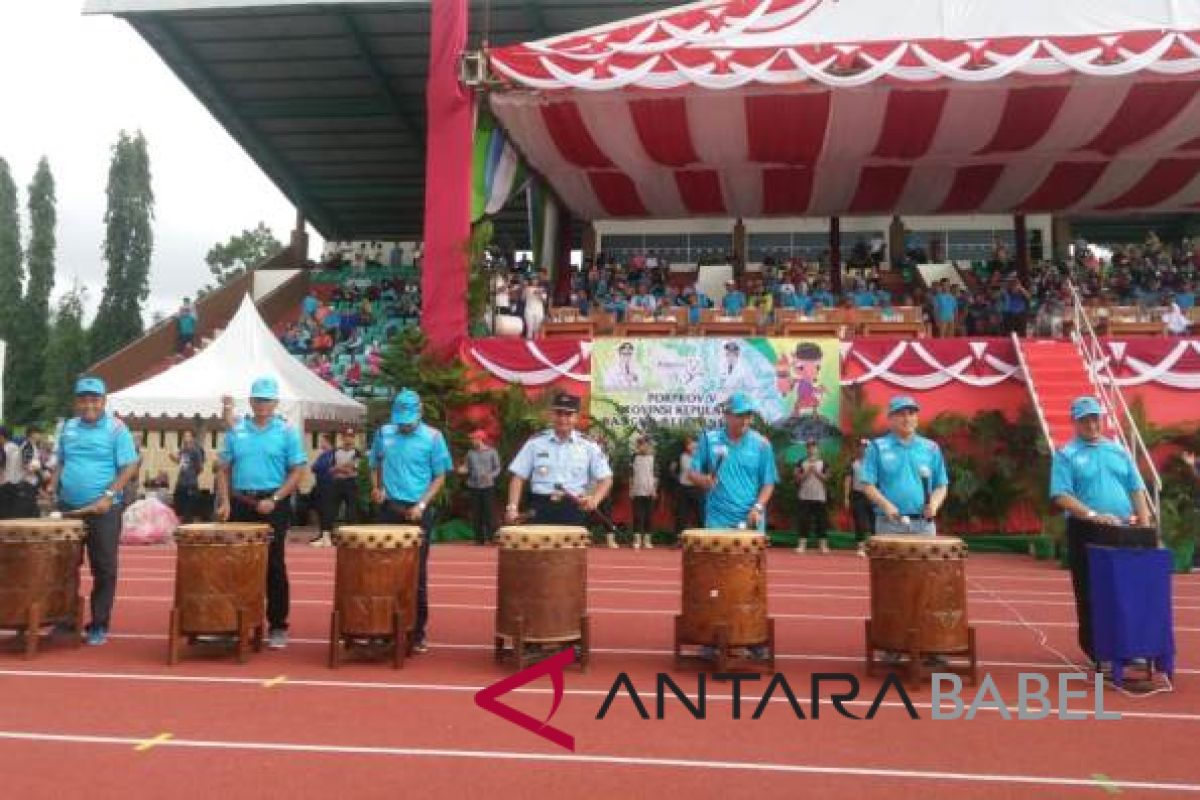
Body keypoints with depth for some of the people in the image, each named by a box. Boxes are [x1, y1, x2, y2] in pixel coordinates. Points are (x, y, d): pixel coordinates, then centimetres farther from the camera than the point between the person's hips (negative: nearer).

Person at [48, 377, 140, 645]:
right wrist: (53, 485, 3)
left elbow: (130, 467, -11)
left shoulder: (117, 429, -7)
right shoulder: (68, 427, 10)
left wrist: (109, 496, -20)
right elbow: (61, 462, 21)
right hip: (67, 508, 5)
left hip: (103, 510, -5)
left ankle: (99, 625, 10)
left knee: (104, 569, 1)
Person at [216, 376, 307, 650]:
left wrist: (274, 500, -14)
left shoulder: (287, 431, -2)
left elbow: (297, 471, -4)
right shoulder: (236, 430, 7)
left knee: (274, 565, 2)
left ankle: (277, 626, 9)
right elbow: (224, 469, 10)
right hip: (240, 504, 3)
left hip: (273, 505, -3)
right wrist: (225, 502, -3)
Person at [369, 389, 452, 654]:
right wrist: (376, 488, -2)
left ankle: (418, 631, 8)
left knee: (418, 572, 1)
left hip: (419, 512, -2)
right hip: (389, 509, 3)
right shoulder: (383, 433, 5)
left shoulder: (433, 437, -4)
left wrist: (421, 505, -12)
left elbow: (439, 477, -2)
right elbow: (375, 465, 17)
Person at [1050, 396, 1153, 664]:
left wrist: (1145, 527, 3)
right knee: (1090, 593, 1)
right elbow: (1061, 495, -13)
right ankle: (1096, 649, 11)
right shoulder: (1066, 454, -3)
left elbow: (1137, 491, 12)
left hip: (1123, 532, 5)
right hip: (1087, 533, -4)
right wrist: (1093, 515, -24)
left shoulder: (1118, 451, 13)